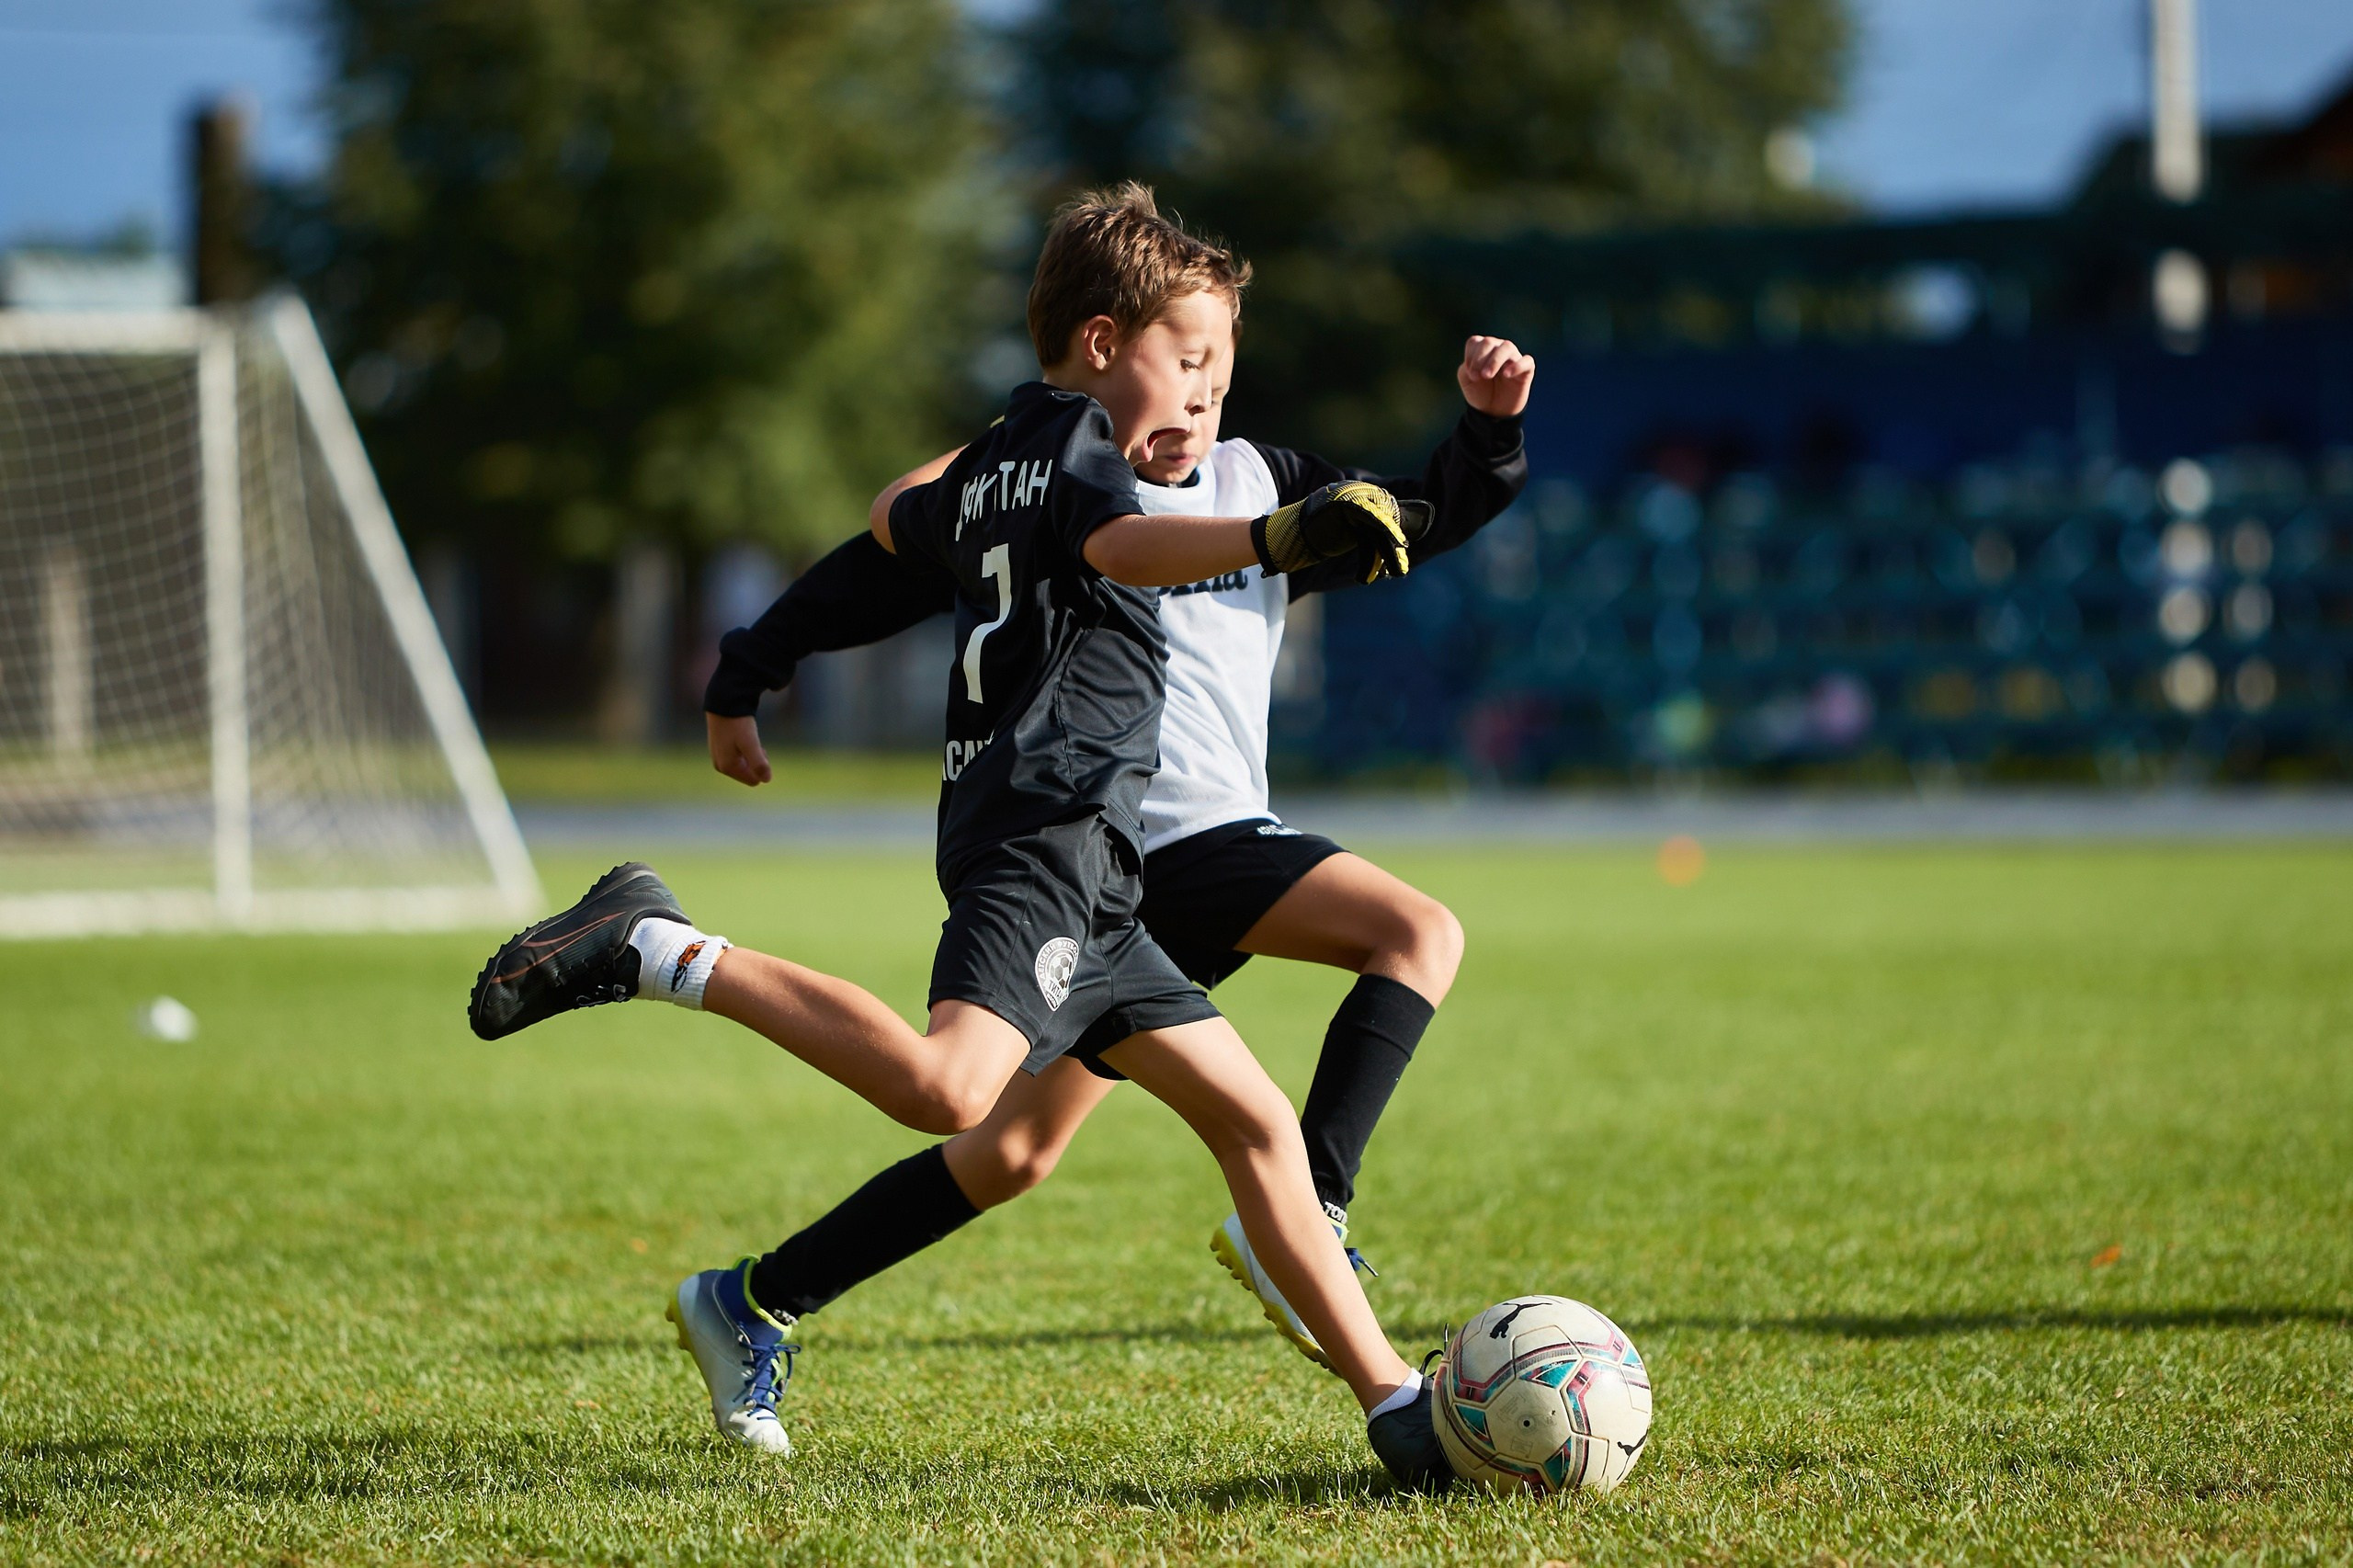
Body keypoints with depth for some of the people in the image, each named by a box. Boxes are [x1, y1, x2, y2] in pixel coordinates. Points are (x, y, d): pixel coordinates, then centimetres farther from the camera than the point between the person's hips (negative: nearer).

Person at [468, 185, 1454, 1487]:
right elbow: (1122, 546, -29)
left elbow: (894, 520, 46)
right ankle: (658, 953, -22)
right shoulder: (1076, 449, -4)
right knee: (949, 1087, -32)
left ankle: (1392, 1402, 12)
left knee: (1252, 1117, 11)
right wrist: (1274, 538, -46)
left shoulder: (992, 463, 23)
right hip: (1050, 829, -10)